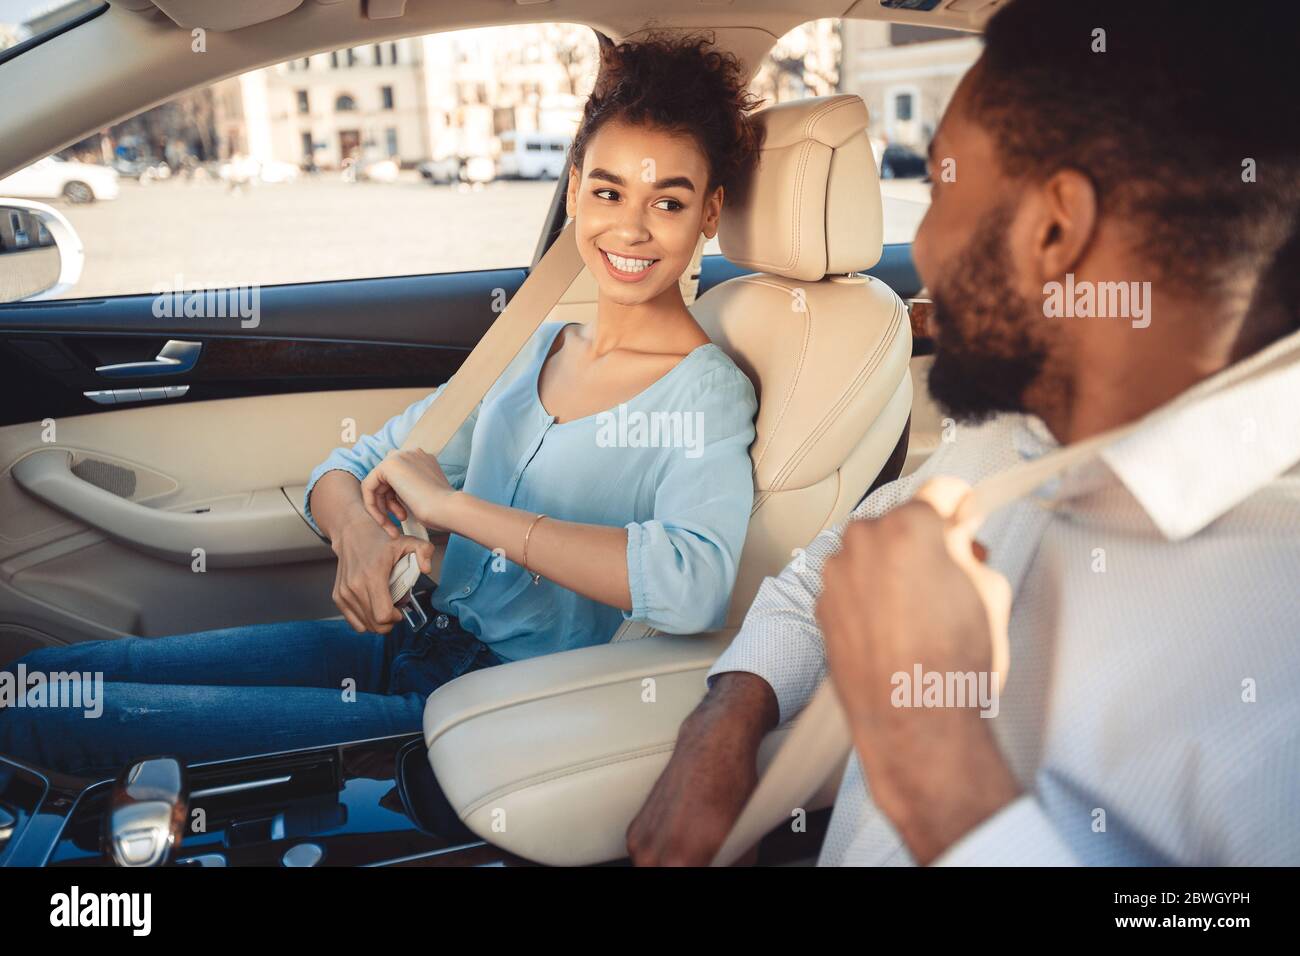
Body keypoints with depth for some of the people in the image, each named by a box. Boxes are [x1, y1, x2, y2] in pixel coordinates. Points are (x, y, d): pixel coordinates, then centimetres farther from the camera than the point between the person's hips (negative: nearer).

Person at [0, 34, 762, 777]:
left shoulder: (705, 392, -10)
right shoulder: (532, 349, 9)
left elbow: (693, 586, -32)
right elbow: (343, 472, 11)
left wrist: (451, 504, -25)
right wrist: (359, 530, -15)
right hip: (421, 647, 6)